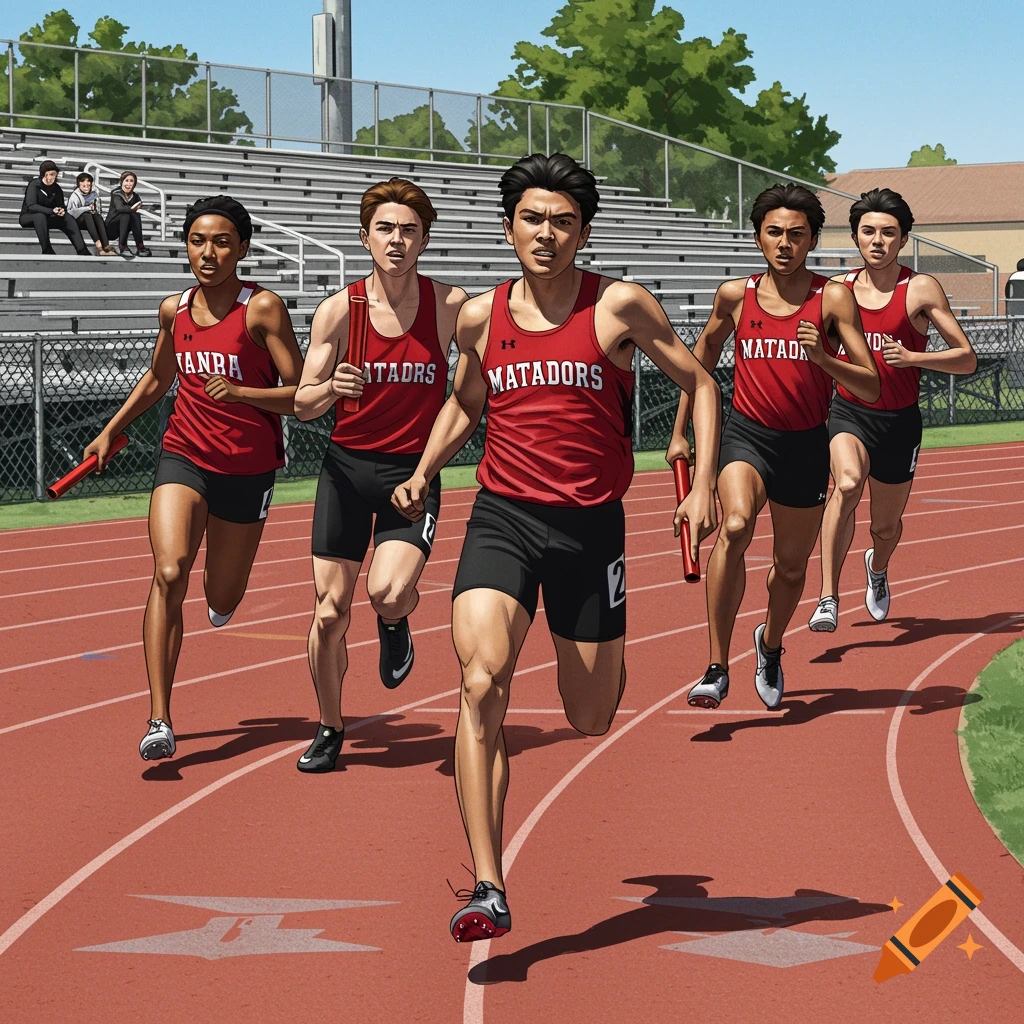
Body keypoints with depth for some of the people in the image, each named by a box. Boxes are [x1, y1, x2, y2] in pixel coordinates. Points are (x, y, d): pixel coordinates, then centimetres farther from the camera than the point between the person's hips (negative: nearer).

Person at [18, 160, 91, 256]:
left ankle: (82, 251, -24)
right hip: (28, 217, -5)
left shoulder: (57, 189, 1)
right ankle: (47, 251, -39)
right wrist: (52, 211, -38)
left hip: (46, 219, 5)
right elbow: (31, 206, -27)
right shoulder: (34, 184, -16)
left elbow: (61, 207, 3)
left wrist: (61, 211, -25)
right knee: (40, 216, -38)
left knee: (69, 218, -16)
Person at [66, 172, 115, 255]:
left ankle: (106, 246, -46)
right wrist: (88, 208, -25)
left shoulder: (95, 195, 13)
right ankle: (98, 244, -51)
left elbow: (100, 212, 11)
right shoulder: (75, 196, -1)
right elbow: (71, 212, -18)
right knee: (87, 214, -34)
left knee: (98, 216, -29)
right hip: (77, 222, -3)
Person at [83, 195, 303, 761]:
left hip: (248, 469, -2)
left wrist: (238, 393, -28)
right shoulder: (174, 310, 2)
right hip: (184, 458, 2)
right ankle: (159, 720, -24)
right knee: (169, 573, -22)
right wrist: (110, 430, 24)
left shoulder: (263, 308, -12)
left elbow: (302, 396, -14)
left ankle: (222, 596, 54)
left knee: (221, 603, 12)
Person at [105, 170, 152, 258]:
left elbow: (140, 207, -10)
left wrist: (136, 208, -30)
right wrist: (131, 209, -46)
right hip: (111, 226, -4)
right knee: (125, 214, -31)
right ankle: (122, 247, -35)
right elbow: (119, 208, -32)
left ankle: (140, 247, -27)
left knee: (136, 215, -24)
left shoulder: (135, 196, 3)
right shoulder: (116, 194, -14)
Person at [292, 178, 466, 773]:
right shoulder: (339, 311, -5)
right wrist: (331, 388, -24)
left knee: (388, 591, -24)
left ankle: (397, 625, 15)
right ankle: (330, 730, 21)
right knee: (331, 610, 0)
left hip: (415, 470, -1)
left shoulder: (451, 306, -6)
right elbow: (302, 405, -3)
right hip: (348, 467, 1)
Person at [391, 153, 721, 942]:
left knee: (591, 723, 10)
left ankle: (613, 662, 52)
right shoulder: (480, 317, 5)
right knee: (483, 684, -23)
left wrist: (704, 486, -5)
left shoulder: (619, 306, -4)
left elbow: (700, 384, 5)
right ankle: (489, 890, -24)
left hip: (591, 524, -1)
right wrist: (424, 473, 9)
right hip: (502, 519, 1)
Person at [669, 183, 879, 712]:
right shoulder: (734, 296, -1)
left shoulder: (834, 300, -6)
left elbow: (871, 387, -10)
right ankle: (717, 669, -28)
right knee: (734, 528, -29)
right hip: (747, 434, -1)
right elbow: (702, 357, 17)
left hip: (806, 445, 1)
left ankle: (770, 644, 48)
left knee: (791, 566, 14)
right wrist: (679, 431, 16)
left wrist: (824, 358, -28)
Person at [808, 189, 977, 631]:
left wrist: (912, 357, -21)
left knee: (886, 525, 13)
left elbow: (967, 359, -8)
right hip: (848, 412, 0)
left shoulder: (920, 289, -7)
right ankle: (828, 600, -30)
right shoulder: (836, 288, 3)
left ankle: (877, 568, 52)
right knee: (847, 484, -31)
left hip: (899, 421, 0)